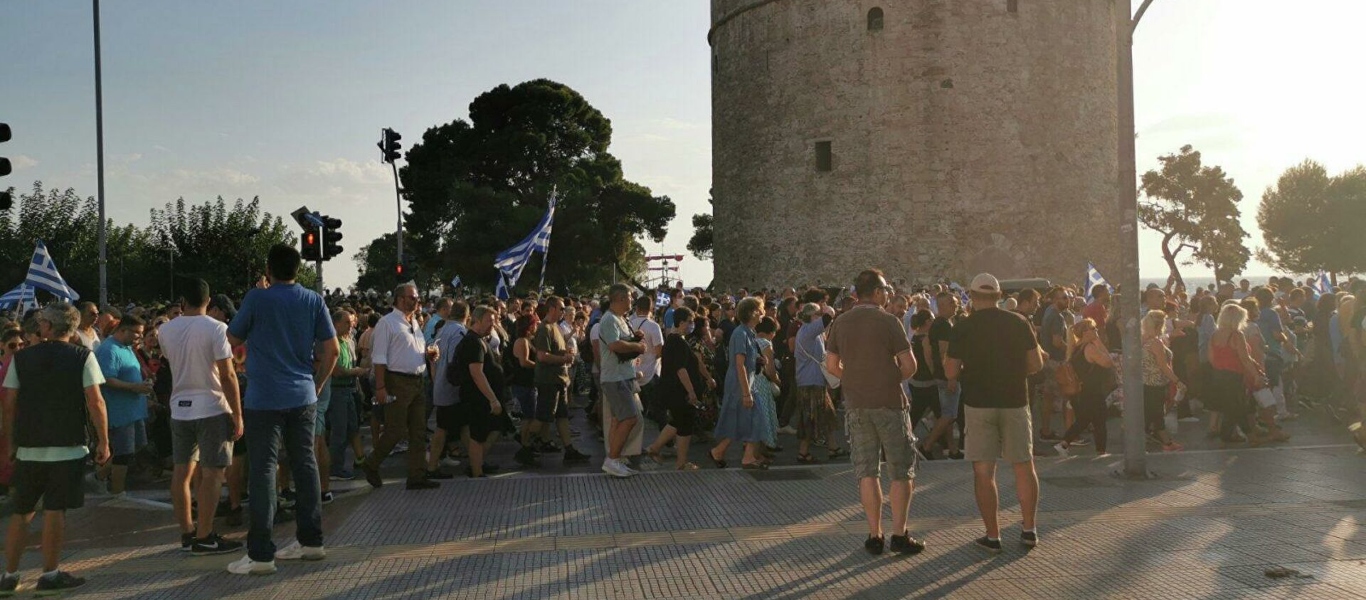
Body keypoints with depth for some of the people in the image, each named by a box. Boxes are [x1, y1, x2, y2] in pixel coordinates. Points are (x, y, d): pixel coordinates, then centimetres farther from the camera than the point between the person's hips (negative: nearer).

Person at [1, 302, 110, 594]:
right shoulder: (83, 356, -5)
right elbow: (95, 401, -10)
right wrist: (103, 441, -3)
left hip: (28, 447, 3)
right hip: (68, 446, -3)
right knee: (55, 510, 1)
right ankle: (50, 574, 6)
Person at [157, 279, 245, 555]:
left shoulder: (166, 330, 4)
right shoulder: (215, 328, -12)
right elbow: (227, 375, -15)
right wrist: (238, 414, -10)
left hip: (180, 408, 6)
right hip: (212, 409, -6)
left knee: (182, 471, 11)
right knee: (212, 473, -1)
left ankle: (187, 532, 18)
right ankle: (204, 538, 0)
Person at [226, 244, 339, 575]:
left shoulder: (256, 299, -7)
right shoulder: (314, 301, 2)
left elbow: (232, 339, 7)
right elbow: (331, 349, 2)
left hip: (264, 399, -4)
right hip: (303, 397, 4)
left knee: (263, 471, -2)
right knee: (305, 465, 11)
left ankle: (260, 553, -2)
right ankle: (310, 541, 18)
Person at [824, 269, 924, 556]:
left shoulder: (840, 323, 5)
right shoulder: (888, 321, -8)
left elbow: (832, 365, 5)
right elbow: (909, 365, -11)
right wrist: (894, 379, 7)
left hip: (855, 405, 4)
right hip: (889, 403, -4)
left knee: (867, 471, 8)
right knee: (901, 470, 7)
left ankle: (874, 535, 9)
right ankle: (899, 535, 6)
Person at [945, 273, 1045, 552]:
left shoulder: (964, 327, -6)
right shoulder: (1019, 323, 0)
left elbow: (951, 372, -6)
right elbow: (1036, 364, 2)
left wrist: (958, 375, 15)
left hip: (978, 402, -2)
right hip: (1014, 401, 2)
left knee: (983, 470, 3)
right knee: (1024, 465, 13)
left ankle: (992, 535, 4)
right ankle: (1029, 529, 17)